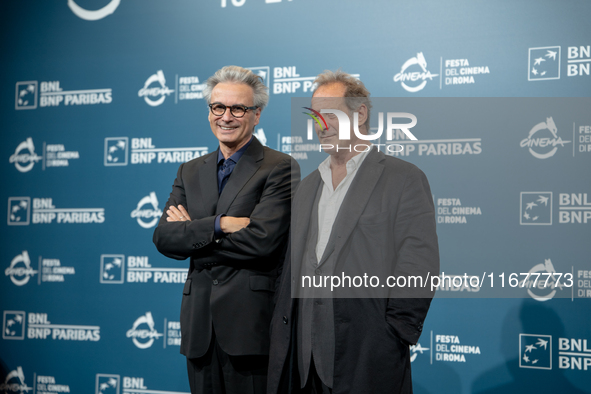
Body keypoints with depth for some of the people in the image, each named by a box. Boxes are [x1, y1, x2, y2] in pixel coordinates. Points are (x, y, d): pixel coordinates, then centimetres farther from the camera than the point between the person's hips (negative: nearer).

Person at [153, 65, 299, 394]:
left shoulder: (280, 168, -4)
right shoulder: (190, 172, 15)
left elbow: (261, 240, -16)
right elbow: (163, 237, 2)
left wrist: (192, 233, -4)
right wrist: (219, 225, -15)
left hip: (251, 324, -5)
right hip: (201, 326, 5)